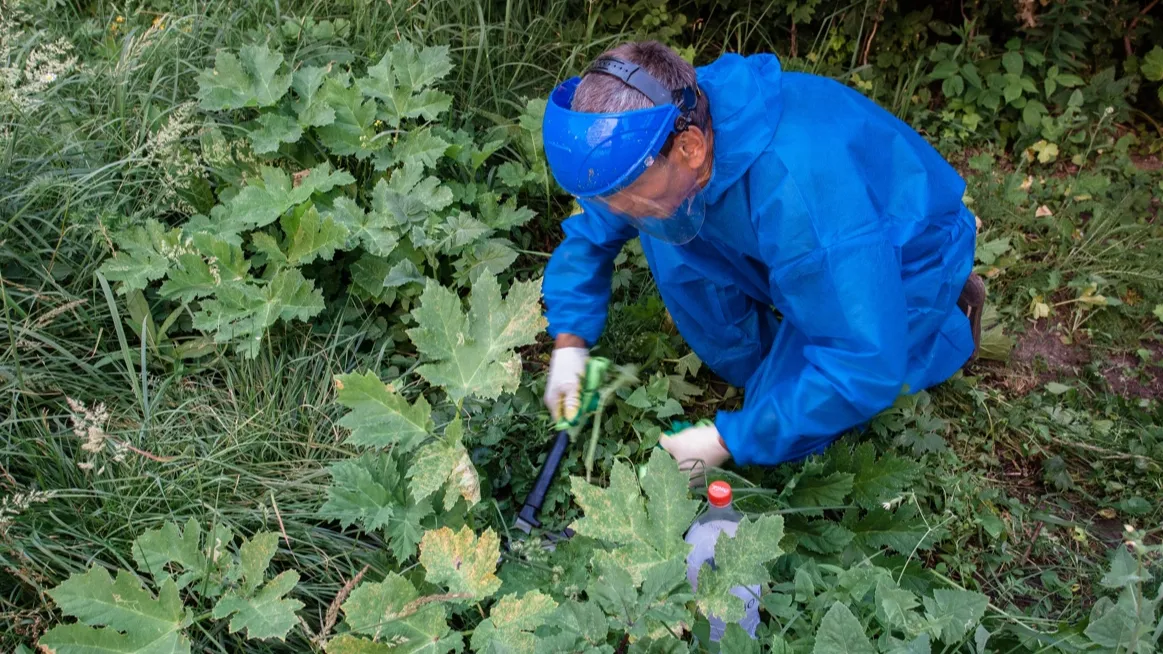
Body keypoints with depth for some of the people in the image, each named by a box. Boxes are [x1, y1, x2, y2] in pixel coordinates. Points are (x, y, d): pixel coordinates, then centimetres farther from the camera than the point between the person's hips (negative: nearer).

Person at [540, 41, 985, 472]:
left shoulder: (796, 186, -44)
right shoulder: (659, 132, -21)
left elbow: (865, 368, -39)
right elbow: (589, 234, -1)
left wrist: (730, 440, -32)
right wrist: (569, 343, -13)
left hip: (902, 264, -6)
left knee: (782, 437, -13)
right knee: (661, 227, -16)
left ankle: (949, 323, 7)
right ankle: (746, 362, 6)